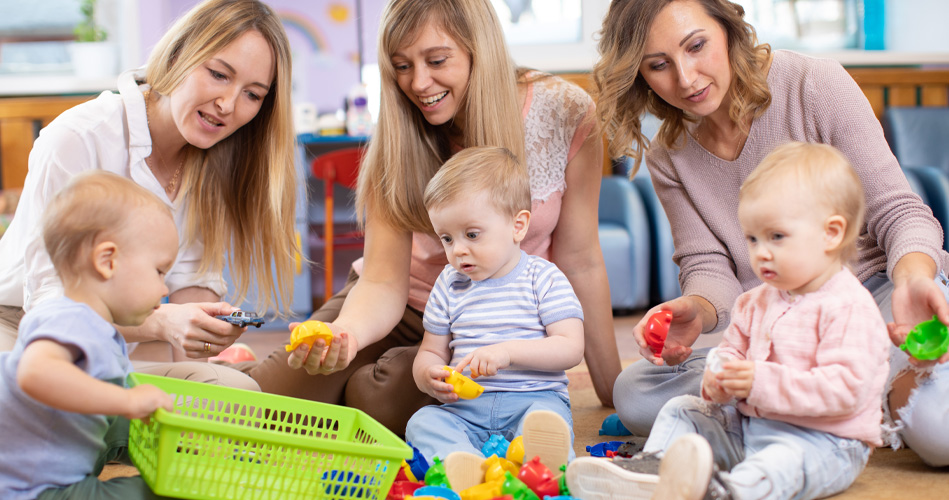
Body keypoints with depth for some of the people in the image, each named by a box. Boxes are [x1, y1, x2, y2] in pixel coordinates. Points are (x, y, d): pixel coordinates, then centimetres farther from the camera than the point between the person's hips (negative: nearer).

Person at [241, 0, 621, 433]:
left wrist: (612, 392, -6)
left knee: (381, 398, -30)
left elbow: (579, 262, -10)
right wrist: (344, 332, -42)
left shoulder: (564, 112, -19)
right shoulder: (396, 141, -14)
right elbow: (384, 279, -18)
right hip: (404, 308, 1)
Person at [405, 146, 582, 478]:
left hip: (533, 398, -3)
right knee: (423, 423, -25)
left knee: (548, 417, -35)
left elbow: (571, 349, -6)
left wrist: (509, 351, -20)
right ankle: (466, 466, -53)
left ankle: (539, 461, -65)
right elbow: (431, 351, 19)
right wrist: (428, 376, -7)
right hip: (464, 407, 3)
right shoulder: (449, 285, 15)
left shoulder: (544, 279, 2)